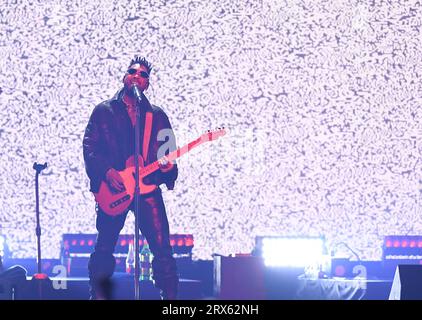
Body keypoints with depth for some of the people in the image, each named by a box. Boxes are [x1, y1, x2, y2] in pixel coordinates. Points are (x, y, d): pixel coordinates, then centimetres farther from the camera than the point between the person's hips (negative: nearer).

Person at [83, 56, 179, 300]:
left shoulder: (157, 115, 14)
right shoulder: (104, 111, 8)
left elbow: (168, 149, 13)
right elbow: (90, 147, 0)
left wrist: (167, 164, -9)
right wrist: (107, 171, -14)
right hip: (113, 188, -1)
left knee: (162, 249, -8)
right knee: (104, 248, 4)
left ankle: (170, 297, -4)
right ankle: (98, 295, 16)